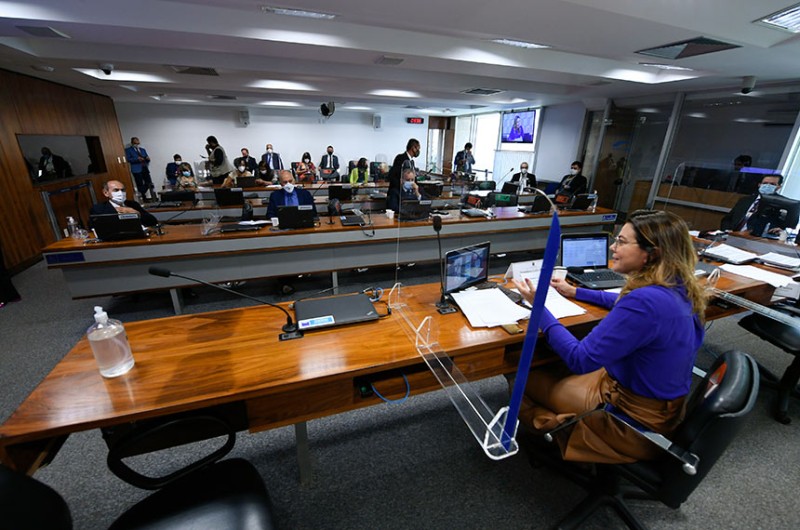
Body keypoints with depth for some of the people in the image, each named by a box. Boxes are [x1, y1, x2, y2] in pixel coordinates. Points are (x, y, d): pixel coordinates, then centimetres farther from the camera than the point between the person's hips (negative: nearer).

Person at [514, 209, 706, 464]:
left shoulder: (647, 300, -34)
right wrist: (574, 292, 19)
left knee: (527, 380, 5)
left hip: (639, 419, -9)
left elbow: (580, 360, -29)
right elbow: (624, 304, 18)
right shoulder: (676, 287, -4)